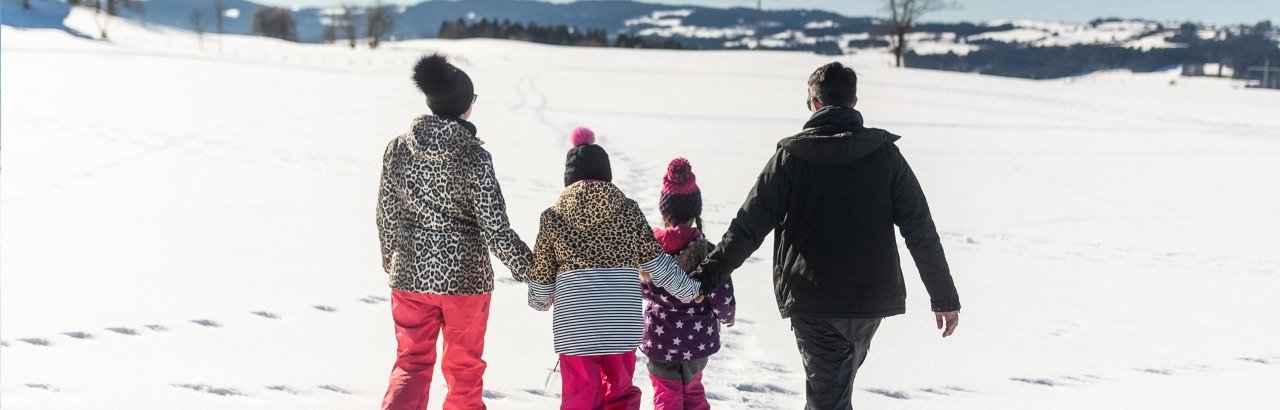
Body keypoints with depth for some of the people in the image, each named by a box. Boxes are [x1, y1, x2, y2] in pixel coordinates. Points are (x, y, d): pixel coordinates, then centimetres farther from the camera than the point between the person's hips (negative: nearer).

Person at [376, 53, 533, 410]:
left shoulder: (397, 149, -3)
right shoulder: (474, 158, -15)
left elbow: (387, 215, 6)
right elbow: (495, 229, -14)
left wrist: (391, 262, 23)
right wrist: (533, 272, -5)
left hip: (410, 274, 3)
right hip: (465, 277, -3)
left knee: (412, 363, 11)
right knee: (464, 367, 15)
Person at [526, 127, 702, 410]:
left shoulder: (553, 217, 0)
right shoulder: (628, 210, 2)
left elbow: (541, 277, 6)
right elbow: (657, 264, 3)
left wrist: (541, 302, 28)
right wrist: (690, 291, 17)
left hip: (574, 327, -1)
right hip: (622, 326, 1)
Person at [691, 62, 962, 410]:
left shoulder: (790, 156, -4)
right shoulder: (884, 152, -1)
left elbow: (749, 226, -7)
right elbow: (920, 230, -1)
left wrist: (707, 277, -1)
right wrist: (945, 298, 6)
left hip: (810, 300, -2)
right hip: (871, 297, 2)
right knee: (841, 379, 25)